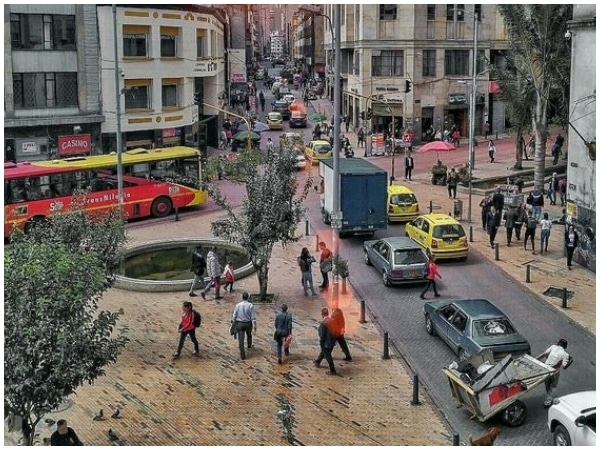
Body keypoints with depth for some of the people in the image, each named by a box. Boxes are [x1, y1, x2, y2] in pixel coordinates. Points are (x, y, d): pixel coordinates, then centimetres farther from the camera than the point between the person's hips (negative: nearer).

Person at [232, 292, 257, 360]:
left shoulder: (238, 305, -8)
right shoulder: (250, 305, -13)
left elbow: (234, 315, -1)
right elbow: (253, 316, -12)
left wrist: (234, 322, 14)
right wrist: (254, 325, -6)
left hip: (239, 324, 0)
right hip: (248, 323, 1)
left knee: (241, 339, 2)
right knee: (249, 335, 30)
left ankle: (242, 355, -1)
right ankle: (249, 345, 56)